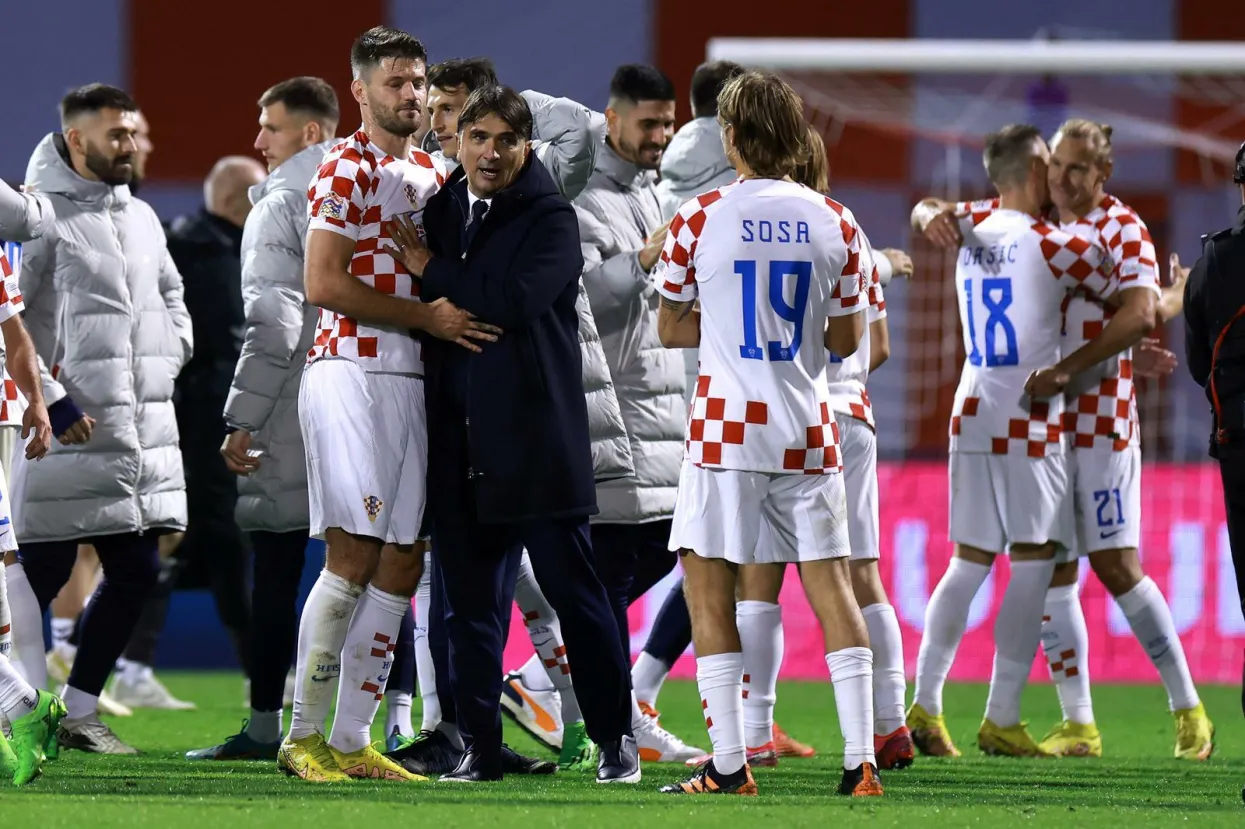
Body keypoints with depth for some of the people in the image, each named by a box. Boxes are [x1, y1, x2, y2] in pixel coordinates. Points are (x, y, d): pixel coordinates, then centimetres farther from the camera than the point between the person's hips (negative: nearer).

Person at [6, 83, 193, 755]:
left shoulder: (141, 218, 16)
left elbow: (171, 300, 29)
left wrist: (161, 366, 12)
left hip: (143, 432, 8)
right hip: (67, 431, -8)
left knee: (136, 571, 7)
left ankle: (78, 711, 17)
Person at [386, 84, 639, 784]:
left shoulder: (550, 218, -4)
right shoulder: (441, 211, 14)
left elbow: (519, 298, -19)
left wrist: (435, 275, -10)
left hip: (536, 434, -5)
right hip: (461, 441, 5)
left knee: (571, 587, -1)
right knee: (468, 601, 6)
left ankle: (615, 738, 8)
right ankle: (479, 747, 11)